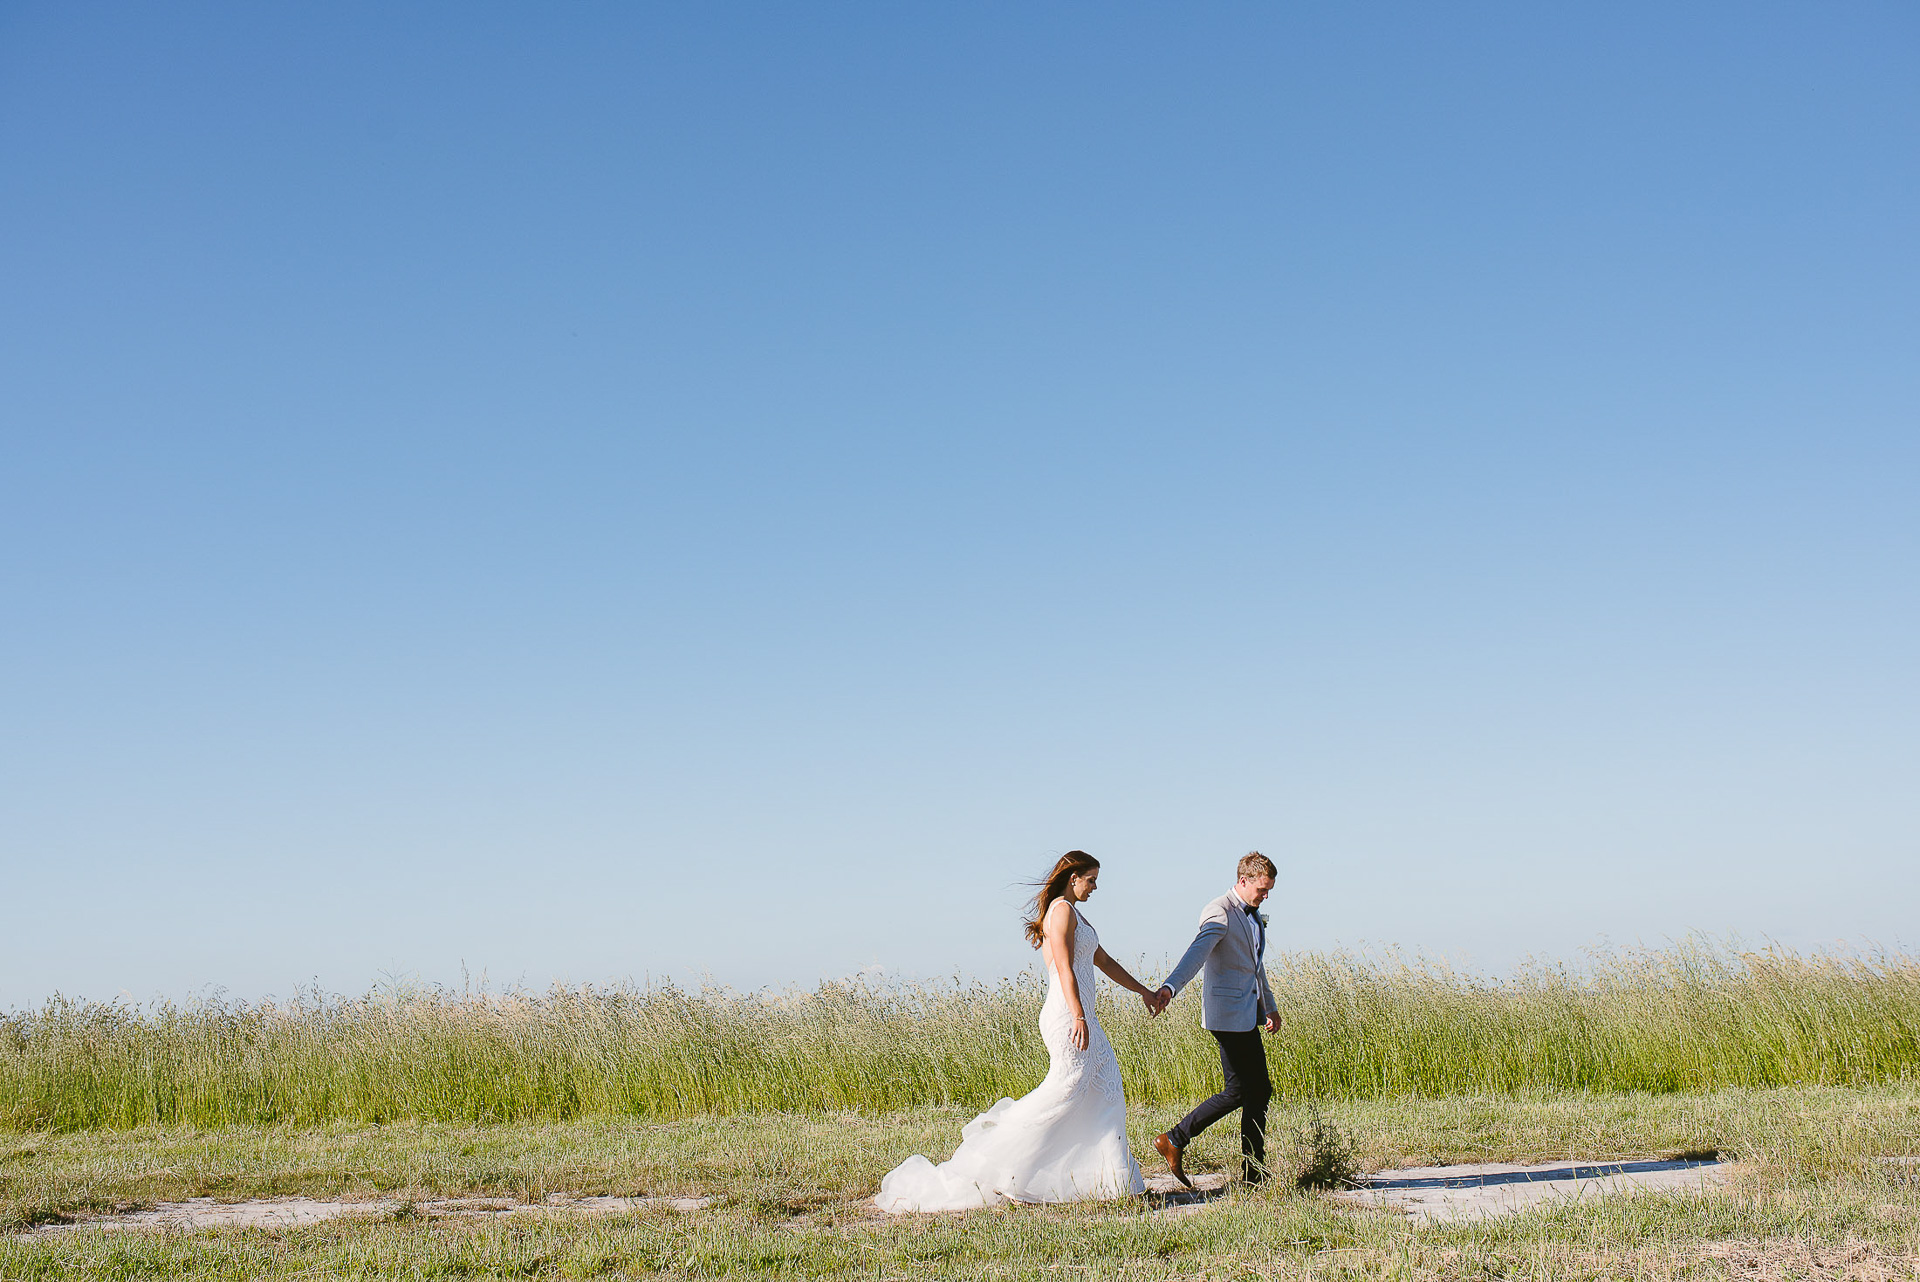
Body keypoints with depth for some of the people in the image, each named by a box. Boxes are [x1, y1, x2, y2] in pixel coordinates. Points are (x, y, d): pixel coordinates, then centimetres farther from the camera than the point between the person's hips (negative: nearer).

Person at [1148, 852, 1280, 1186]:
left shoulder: (1253, 914, 16)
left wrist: (1269, 1005, 36)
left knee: (1258, 1090, 7)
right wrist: (1169, 988, -46)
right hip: (1229, 1014, -9)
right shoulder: (1220, 913, -15)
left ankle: (1254, 1172, 12)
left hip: (1249, 1013, 9)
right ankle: (1174, 1141, 1)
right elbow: (1196, 954, -31)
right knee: (1239, 1090, -8)